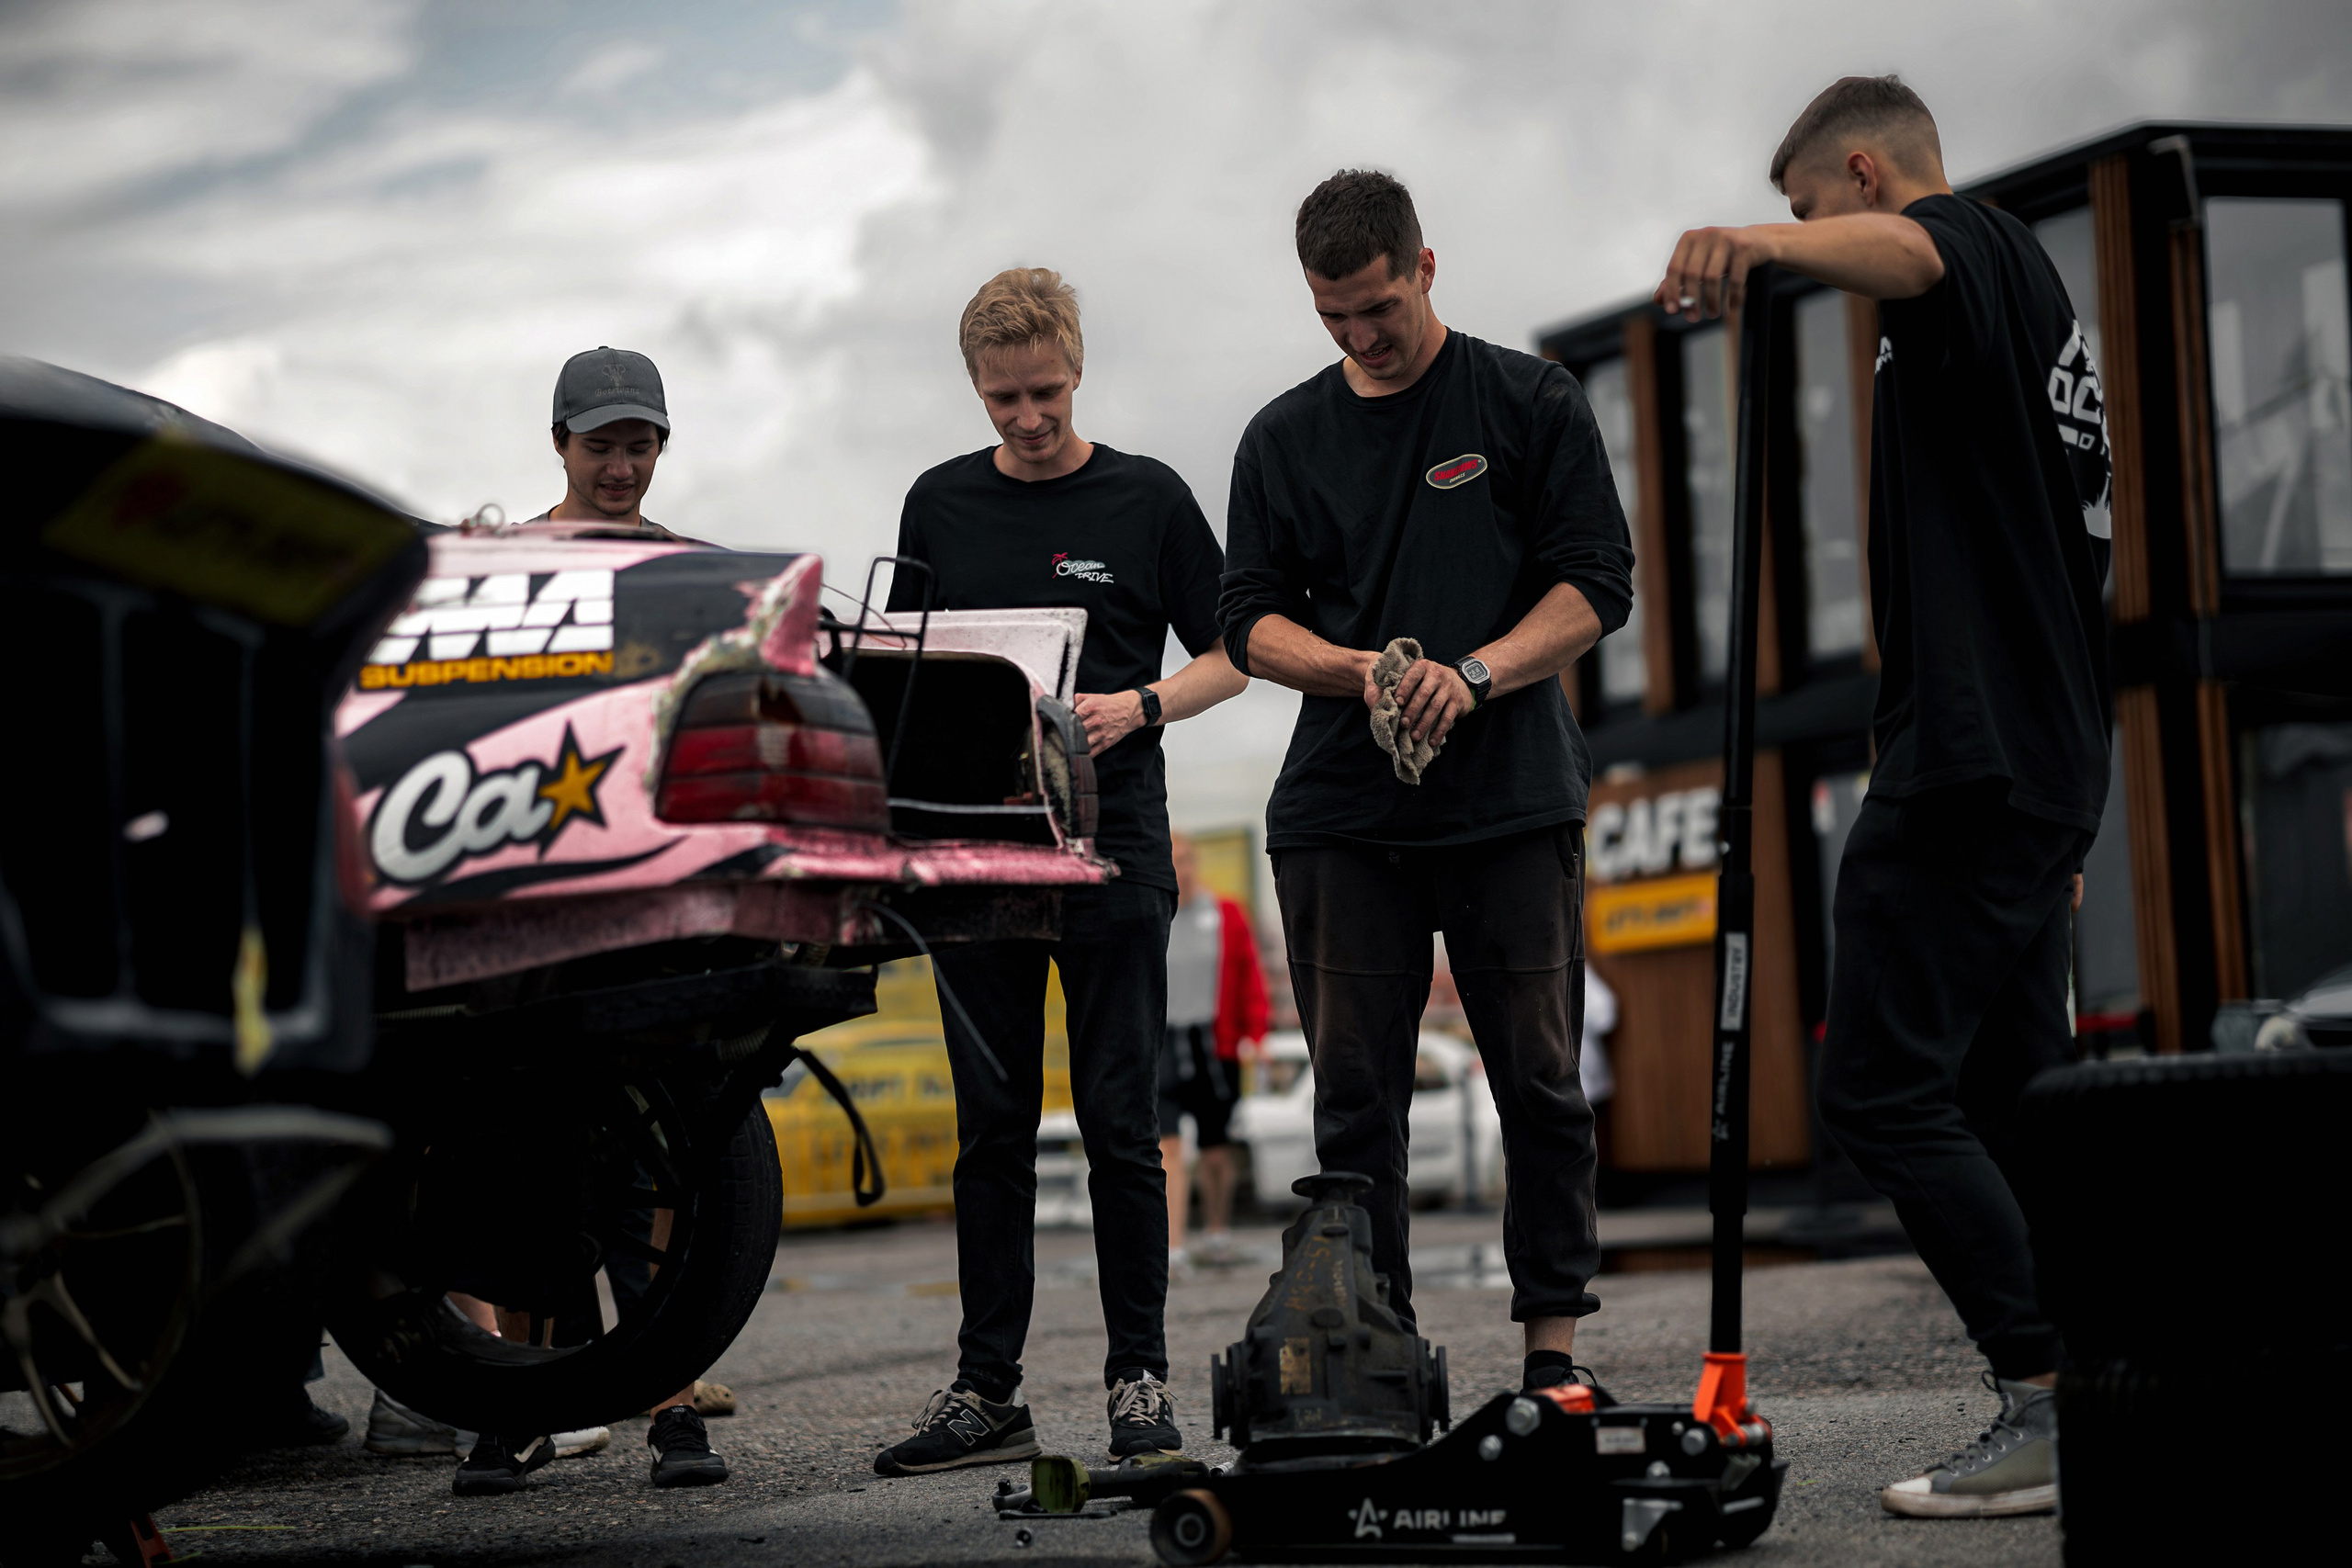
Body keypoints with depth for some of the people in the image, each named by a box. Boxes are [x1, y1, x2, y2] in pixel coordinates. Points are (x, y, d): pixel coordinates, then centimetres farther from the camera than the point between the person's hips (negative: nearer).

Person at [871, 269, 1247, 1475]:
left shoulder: (1148, 500, 2)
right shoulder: (939, 506, 10)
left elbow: (1227, 654, 5)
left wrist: (1138, 708, -13)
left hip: (1110, 843, -3)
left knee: (1119, 1123, -1)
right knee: (991, 1128, 6)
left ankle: (1140, 1377, 7)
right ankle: (986, 1388, 9)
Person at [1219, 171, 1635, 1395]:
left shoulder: (1532, 404, 5)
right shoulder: (1283, 437, 13)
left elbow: (1597, 583, 1)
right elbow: (1252, 617, 10)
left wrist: (1474, 672, -15)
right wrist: (1357, 669, -10)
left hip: (1513, 799, -2)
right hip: (1340, 809, 2)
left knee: (1539, 1085, -1)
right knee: (1356, 1095, 1)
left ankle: (1552, 1346, 6)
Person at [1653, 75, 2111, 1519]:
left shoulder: (1975, 248, -5)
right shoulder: (2043, 299, 26)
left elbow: (1899, 252, -33)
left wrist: (1763, 245, -56)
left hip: (1964, 761, -10)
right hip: (2054, 767, 10)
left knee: (1884, 1086, -9)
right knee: (2012, 1095, 11)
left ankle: (2053, 1406, -11)